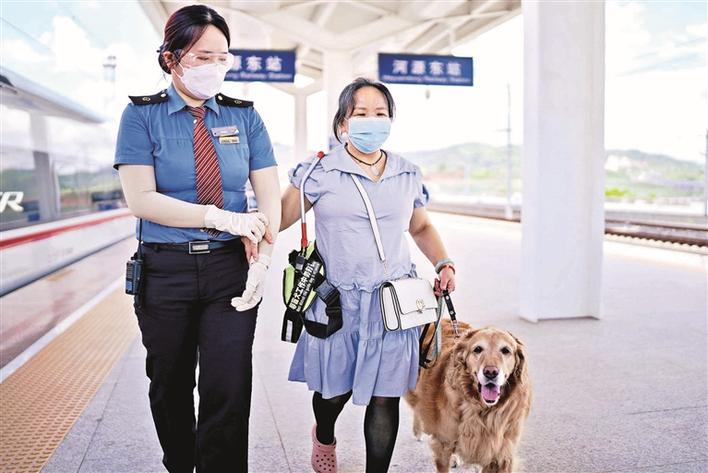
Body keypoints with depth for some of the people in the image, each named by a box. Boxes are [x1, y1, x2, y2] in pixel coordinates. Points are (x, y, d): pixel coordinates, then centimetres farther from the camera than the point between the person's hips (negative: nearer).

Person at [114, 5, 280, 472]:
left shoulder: (244, 116, 5)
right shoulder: (142, 115, -1)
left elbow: (270, 195, 1)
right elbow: (141, 198, -11)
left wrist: (264, 257, -15)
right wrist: (221, 216, -19)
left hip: (231, 268, 1)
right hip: (165, 270, 0)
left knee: (229, 392, -3)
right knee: (171, 386, 15)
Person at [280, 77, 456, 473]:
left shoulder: (408, 175, 8)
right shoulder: (320, 172, -3)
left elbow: (421, 227, 21)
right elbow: (278, 219, -5)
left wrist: (445, 264, 7)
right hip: (338, 301, -2)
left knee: (385, 396, 3)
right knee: (336, 390, 12)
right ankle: (324, 436, 48)